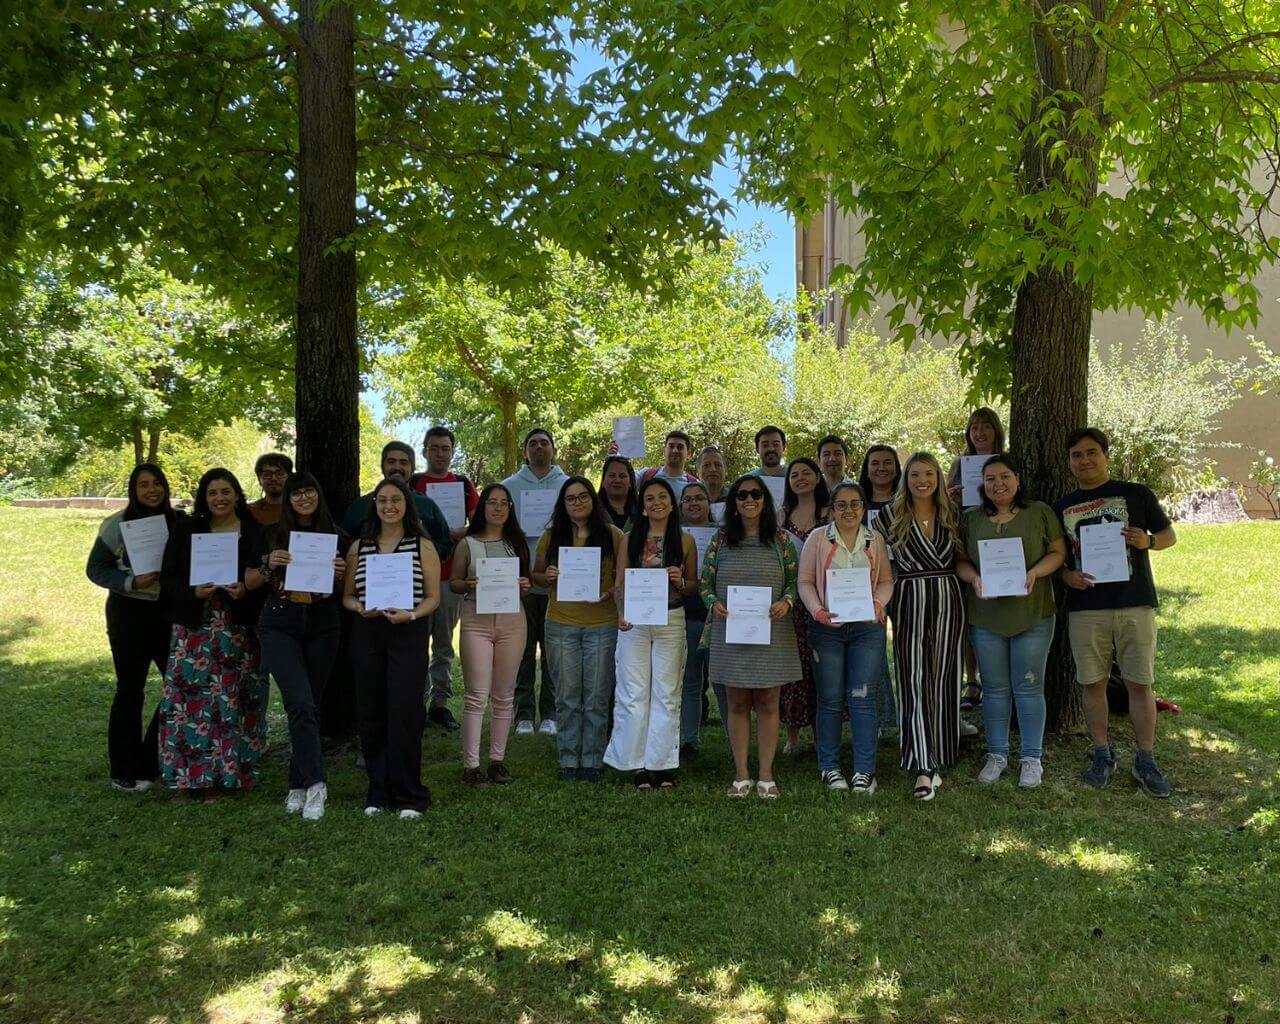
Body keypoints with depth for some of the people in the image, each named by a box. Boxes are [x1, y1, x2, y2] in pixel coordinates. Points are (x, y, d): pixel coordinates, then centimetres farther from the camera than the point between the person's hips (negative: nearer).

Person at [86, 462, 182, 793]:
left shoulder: (179, 521, 4)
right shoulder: (117, 524, -5)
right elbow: (95, 568, -3)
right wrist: (132, 582, -18)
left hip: (170, 613, 4)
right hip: (130, 613, -4)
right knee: (130, 690, 3)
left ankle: (151, 761, 21)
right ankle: (124, 772, 16)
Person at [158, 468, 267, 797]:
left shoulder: (256, 532, 5)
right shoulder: (185, 530, 9)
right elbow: (168, 578, 6)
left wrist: (246, 590, -14)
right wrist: (194, 592, -12)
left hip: (240, 630, 0)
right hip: (196, 629, 1)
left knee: (234, 701, 1)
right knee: (192, 698, -5)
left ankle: (234, 771, 11)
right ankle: (191, 775, 4)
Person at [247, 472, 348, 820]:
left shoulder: (337, 538, 5)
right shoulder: (272, 535, 5)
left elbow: (345, 593, 9)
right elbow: (249, 582, 9)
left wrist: (340, 574, -12)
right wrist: (268, 566, -10)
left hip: (322, 631, 1)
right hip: (279, 629, -1)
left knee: (309, 707, 8)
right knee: (301, 705, -15)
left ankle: (299, 785, 19)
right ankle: (314, 784, -12)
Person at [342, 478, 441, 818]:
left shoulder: (423, 546, 3)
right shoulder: (359, 547, 12)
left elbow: (433, 597, 2)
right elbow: (347, 595, 14)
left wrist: (410, 614, -16)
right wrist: (359, 608, -8)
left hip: (409, 635, -3)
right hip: (366, 635, 3)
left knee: (404, 713, -6)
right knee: (371, 713, 5)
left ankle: (409, 796, 6)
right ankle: (378, 792, 18)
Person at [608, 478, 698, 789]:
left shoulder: (685, 541, 5)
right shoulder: (631, 540, 6)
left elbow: (694, 585, 11)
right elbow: (619, 584, 5)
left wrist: (680, 583, -11)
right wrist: (622, 614, -12)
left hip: (671, 621, 0)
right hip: (634, 622, 0)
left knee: (667, 693, 4)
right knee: (634, 693, 1)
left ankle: (662, 763, 13)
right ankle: (639, 764, 10)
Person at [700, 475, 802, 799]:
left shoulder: (780, 540, 3)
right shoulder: (721, 540, 4)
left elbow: (795, 580, 5)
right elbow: (704, 582, 7)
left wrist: (786, 602, -14)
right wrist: (713, 603, -12)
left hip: (771, 631, -1)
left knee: (767, 703, 6)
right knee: (737, 703, 6)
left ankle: (766, 775, 14)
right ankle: (740, 775, 14)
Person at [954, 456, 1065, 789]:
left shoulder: (1040, 513, 4)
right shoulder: (970, 519, 8)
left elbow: (1058, 552, 2)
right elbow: (959, 559, 7)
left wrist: (1034, 573, -16)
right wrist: (974, 578, -14)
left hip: (1033, 614, -2)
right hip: (986, 615, 2)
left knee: (1028, 687, 3)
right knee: (995, 688, 9)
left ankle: (1032, 758, 15)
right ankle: (997, 754, 21)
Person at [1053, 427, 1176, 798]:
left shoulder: (1136, 494, 4)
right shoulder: (1062, 506, 9)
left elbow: (1169, 535, 9)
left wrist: (1147, 541, -13)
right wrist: (1066, 575, -8)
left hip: (1135, 604, -2)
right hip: (1085, 607, 2)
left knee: (1140, 683, 1)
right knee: (1093, 683, 7)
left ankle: (1146, 761, 13)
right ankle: (1102, 754, 21)